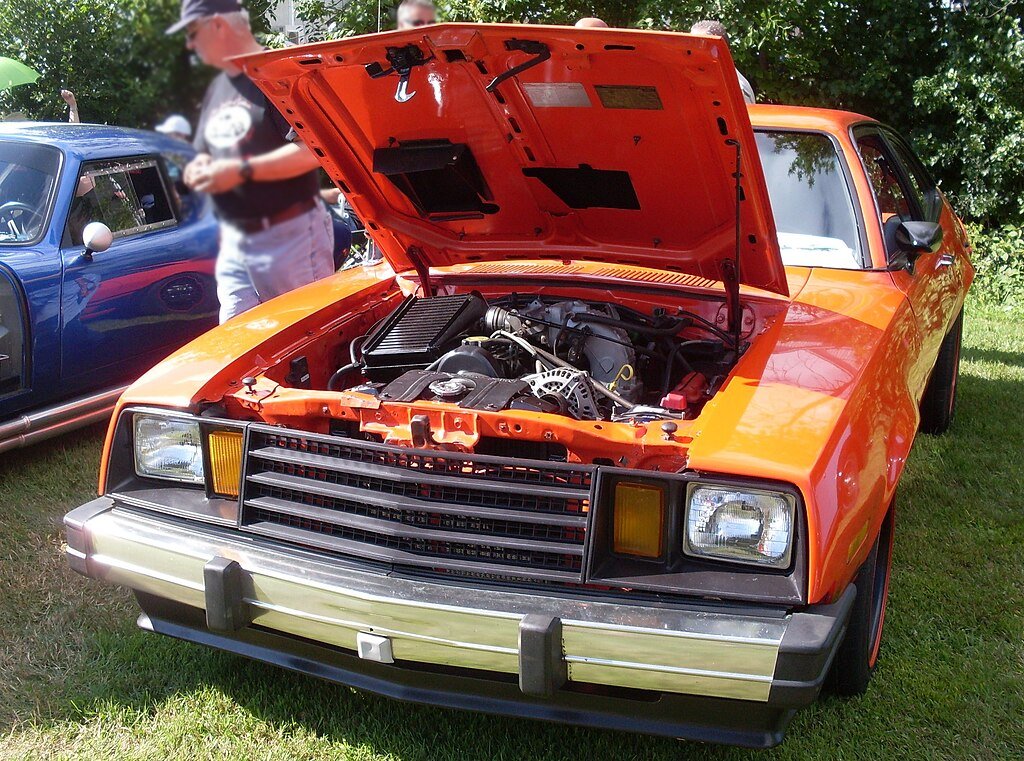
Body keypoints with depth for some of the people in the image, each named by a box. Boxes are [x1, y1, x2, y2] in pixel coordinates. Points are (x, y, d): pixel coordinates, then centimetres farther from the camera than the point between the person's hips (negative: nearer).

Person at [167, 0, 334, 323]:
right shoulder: (217, 89, 19)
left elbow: (313, 151, -20)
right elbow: (206, 153, 28)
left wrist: (242, 170, -20)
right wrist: (199, 168, 3)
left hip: (291, 236, -8)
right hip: (234, 241, 8)